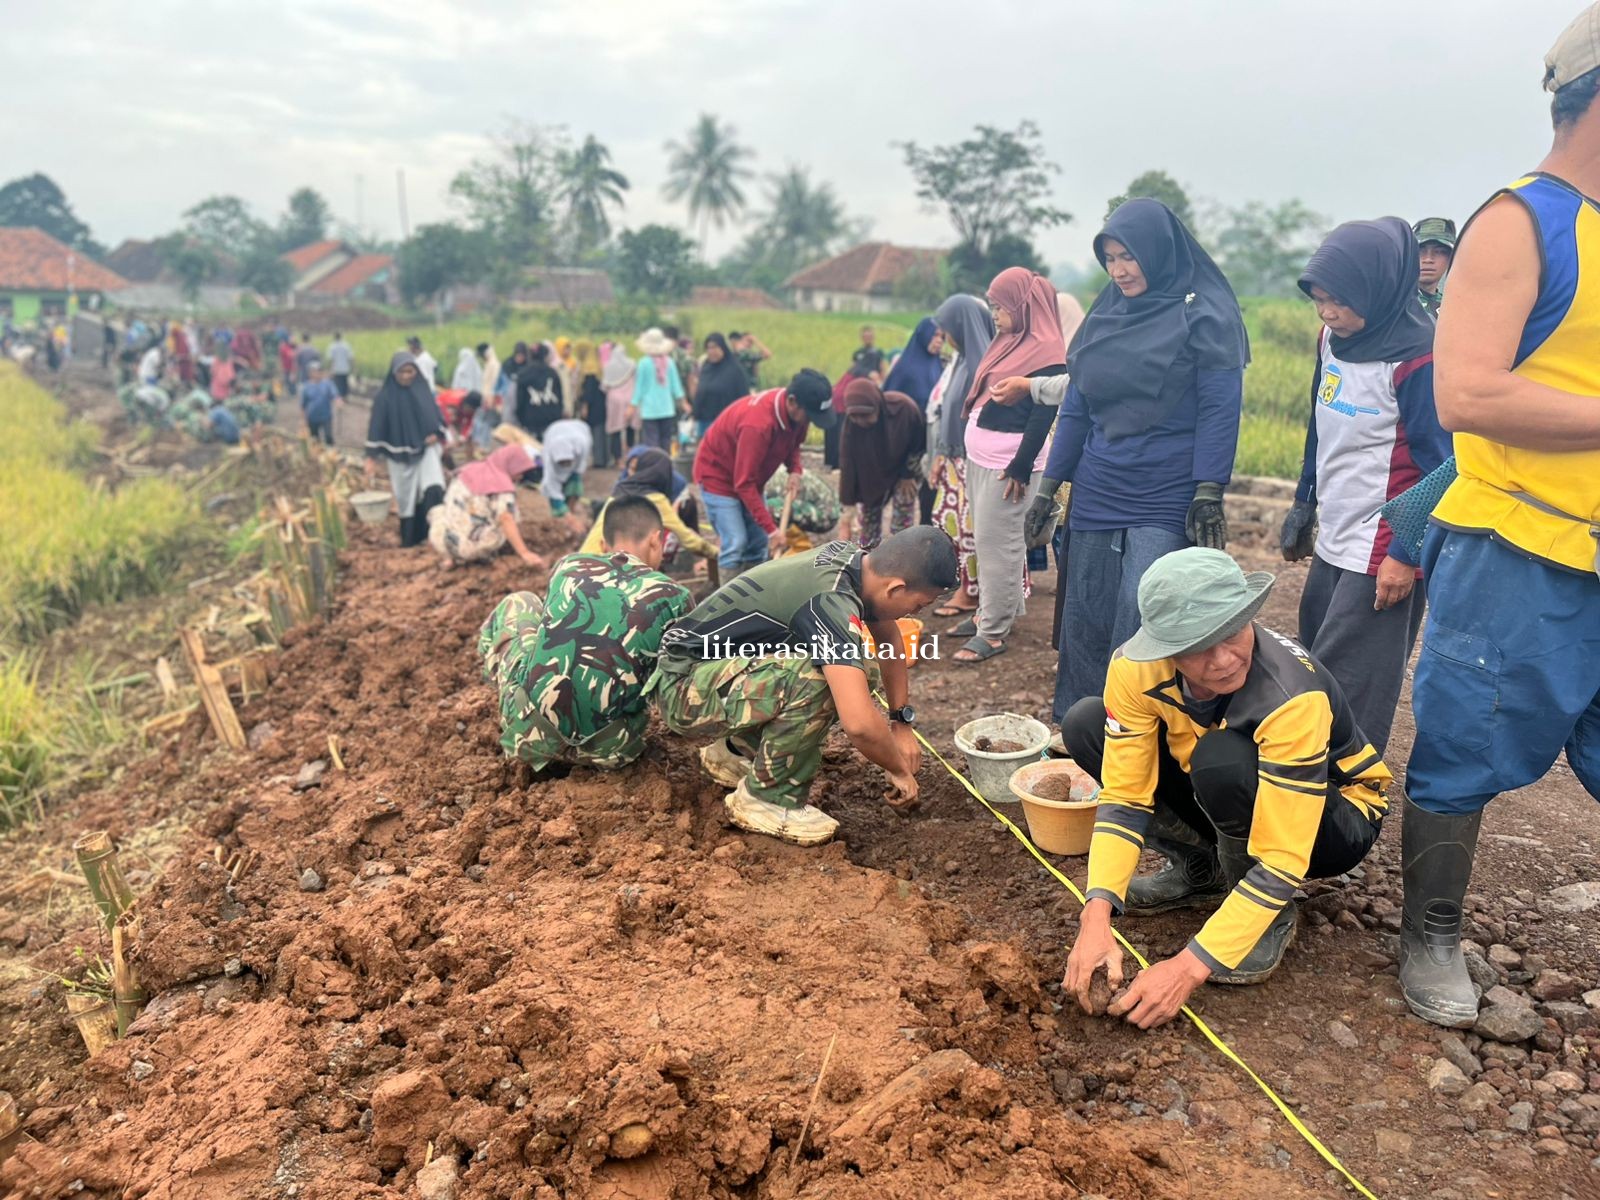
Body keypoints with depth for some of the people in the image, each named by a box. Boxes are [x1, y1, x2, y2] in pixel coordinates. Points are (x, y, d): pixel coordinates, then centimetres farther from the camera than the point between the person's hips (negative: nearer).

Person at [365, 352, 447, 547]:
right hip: (400, 454, -1)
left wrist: (436, 433, -9)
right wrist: (371, 458, -9)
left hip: (425, 449, 1)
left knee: (434, 490, -19)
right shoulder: (384, 397, -6)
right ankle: (410, 540, 20)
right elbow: (376, 427, -6)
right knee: (406, 497, 7)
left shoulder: (424, 392, 2)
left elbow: (436, 417, 11)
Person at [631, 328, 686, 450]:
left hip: (649, 410, -4)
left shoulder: (644, 363, -9)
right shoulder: (669, 362, 0)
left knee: (651, 443, -5)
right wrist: (681, 398, 19)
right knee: (666, 442, 12)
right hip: (667, 408, 4)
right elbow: (675, 383, 8)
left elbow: (639, 385, -4)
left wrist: (634, 405, 4)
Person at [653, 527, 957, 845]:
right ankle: (765, 799, -10)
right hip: (684, 689, -9)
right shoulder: (831, 601, -29)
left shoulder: (856, 560, -3)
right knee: (813, 680, -31)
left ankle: (736, 753, 17)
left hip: (722, 671, 9)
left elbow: (889, 639, 15)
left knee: (850, 681, 5)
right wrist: (900, 770, -17)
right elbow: (859, 723, -36)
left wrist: (902, 722, 13)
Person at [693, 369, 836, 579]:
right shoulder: (758, 424, -38)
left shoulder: (797, 412, -14)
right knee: (735, 544, -16)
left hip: (750, 477, 8)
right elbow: (743, 483, -33)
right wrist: (771, 529, -32)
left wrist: (795, 470, -13)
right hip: (718, 474, -8)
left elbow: (793, 443, 9)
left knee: (758, 545, 5)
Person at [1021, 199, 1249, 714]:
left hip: (1165, 506, -5)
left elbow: (1219, 411, -9)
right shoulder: (1104, 314, 12)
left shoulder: (1204, 316, -4)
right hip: (1095, 499, 5)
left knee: (1139, 628, -9)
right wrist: (1048, 489, 11)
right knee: (1084, 626, 8)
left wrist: (1208, 496, -16)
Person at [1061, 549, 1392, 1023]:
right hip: (1230, 806, 5)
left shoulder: (1292, 696, -37)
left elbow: (1280, 863, -35)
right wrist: (1096, 916, -33)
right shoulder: (1137, 667, -24)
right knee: (1085, 725, -13)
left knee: (1223, 760, -38)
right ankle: (1201, 868, 1)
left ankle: (1272, 916, -10)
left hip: (1333, 814, -4)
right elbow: (1124, 798, -20)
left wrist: (1190, 967, -39)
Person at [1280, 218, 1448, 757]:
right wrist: (1304, 505, 22)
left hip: (1383, 556, -8)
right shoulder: (1333, 339, 7)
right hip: (1332, 545, 8)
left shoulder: (1417, 356, -17)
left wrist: (1406, 555, -16)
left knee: (1351, 687, -3)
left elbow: (1441, 466, -15)